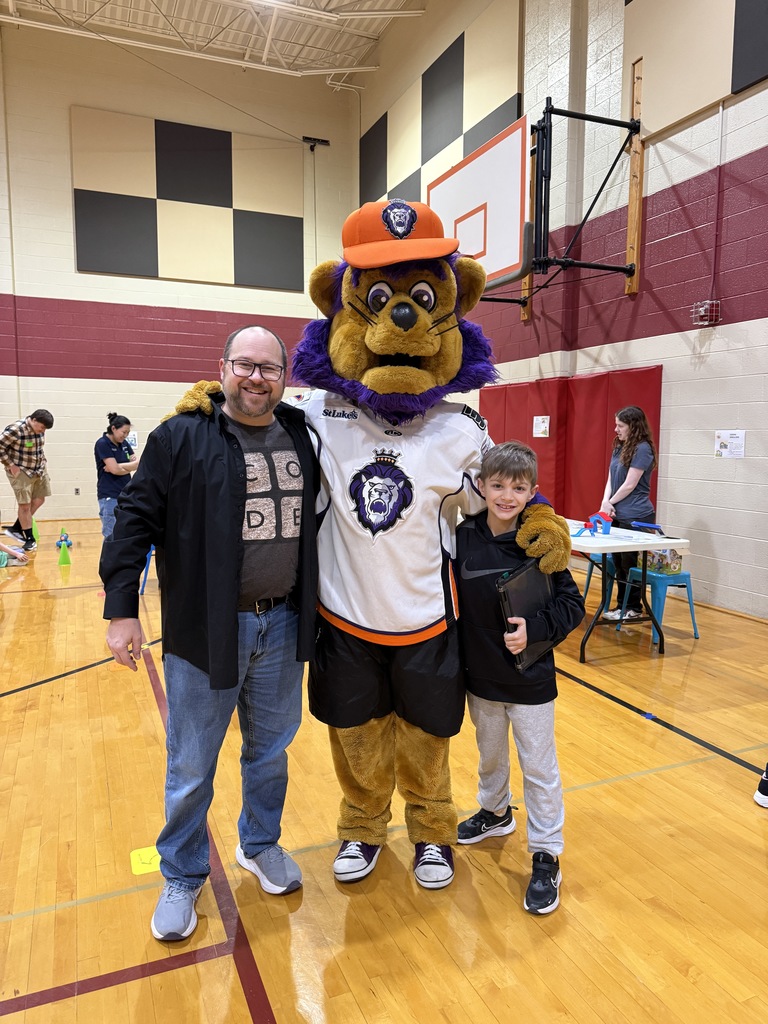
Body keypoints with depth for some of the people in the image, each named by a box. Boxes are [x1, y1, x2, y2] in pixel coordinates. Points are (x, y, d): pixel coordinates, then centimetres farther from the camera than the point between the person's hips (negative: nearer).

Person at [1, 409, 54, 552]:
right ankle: (29, 539, 10)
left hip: (39, 470, 7)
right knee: (25, 505, -2)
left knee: (38, 500, 12)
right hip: (21, 471, -7)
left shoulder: (40, 429, -2)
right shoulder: (15, 430, -23)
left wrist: (43, 461, 8)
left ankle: (16, 529, 27)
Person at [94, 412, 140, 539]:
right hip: (109, 496, -7)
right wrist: (129, 467, 1)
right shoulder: (102, 443, -9)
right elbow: (115, 469, -17)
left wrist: (119, 467, -12)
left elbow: (138, 463, 1)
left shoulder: (124, 443, 11)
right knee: (112, 537, -5)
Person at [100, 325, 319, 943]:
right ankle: (183, 877, 35)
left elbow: (316, 516, 14)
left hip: (282, 627, 4)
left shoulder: (303, 435, 5)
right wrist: (122, 608, -13)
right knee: (191, 768, 12)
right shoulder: (182, 437, -8)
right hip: (204, 632, -3)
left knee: (271, 752, 20)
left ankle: (260, 845, 45)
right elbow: (136, 519, -8)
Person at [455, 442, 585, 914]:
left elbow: (573, 604, -11)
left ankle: (546, 858, 26)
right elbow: (451, 599, -1)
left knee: (540, 769, 9)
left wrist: (535, 628, -24)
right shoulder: (463, 536, -10)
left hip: (530, 680, -3)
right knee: (490, 755, 25)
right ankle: (495, 811, 51)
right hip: (481, 675, 3)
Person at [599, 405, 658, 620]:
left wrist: (611, 503, -3)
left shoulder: (642, 449, -13)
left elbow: (629, 484, -15)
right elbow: (611, 479, 9)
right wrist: (605, 502, -7)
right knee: (618, 562, 11)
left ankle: (634, 608, 14)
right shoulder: (619, 447, 11)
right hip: (618, 515, 8)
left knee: (630, 563, 1)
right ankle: (621, 606, 21)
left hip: (636, 517, -8)